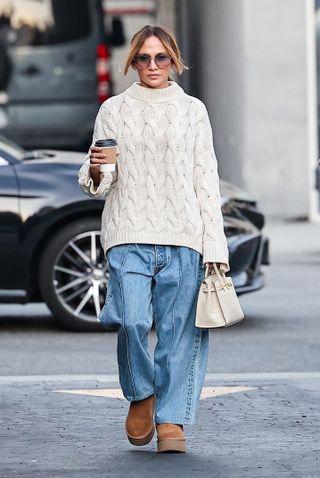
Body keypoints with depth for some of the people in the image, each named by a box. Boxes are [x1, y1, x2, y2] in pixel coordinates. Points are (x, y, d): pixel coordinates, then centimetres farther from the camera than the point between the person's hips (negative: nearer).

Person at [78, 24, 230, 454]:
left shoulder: (193, 111, 12)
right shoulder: (114, 110, 11)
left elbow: (206, 181, 10)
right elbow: (99, 184, 14)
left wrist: (215, 248, 2)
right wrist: (95, 171, -12)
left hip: (182, 238, 1)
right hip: (129, 234, -1)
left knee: (178, 329, -6)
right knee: (133, 322, -16)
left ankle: (171, 421, 0)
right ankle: (140, 396, 9)